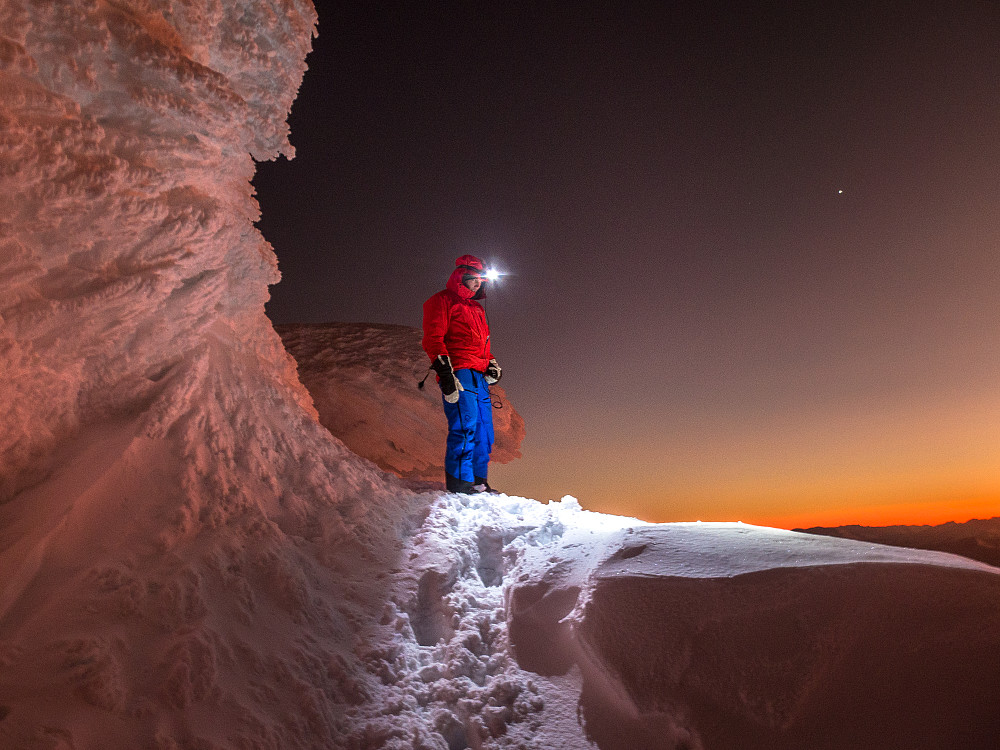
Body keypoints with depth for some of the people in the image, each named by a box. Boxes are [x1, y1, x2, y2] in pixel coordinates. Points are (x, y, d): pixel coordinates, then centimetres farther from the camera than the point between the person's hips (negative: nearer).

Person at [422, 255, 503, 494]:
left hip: (479, 377, 9)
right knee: (466, 426, -16)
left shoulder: (476, 308, 28)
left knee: (484, 431, 7)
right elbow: (433, 339, -8)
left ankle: (478, 482, 15)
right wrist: (445, 371, -18)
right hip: (459, 374, -9)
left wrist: (491, 364, 17)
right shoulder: (443, 301, 2)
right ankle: (459, 484, -10)